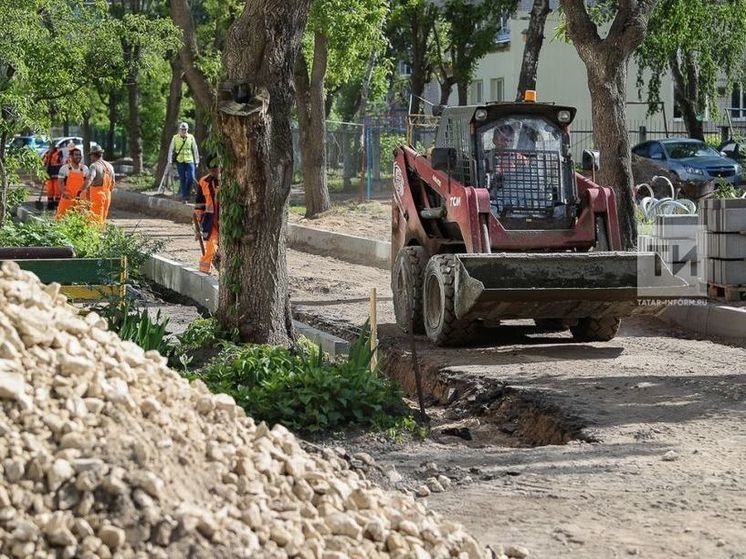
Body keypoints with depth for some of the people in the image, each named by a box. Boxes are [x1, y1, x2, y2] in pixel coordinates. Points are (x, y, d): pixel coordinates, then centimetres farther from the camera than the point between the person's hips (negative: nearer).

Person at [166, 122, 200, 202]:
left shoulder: (191, 138, 5)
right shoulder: (175, 138, 2)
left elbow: (195, 150, 10)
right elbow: (171, 150, 5)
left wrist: (197, 161, 7)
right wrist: (169, 161, 0)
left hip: (190, 161, 1)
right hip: (180, 161, -1)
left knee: (191, 178, -11)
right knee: (182, 179, 2)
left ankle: (185, 194, 5)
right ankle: (183, 197, 10)